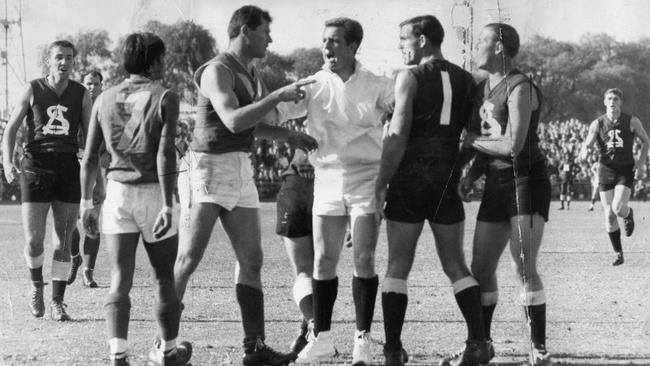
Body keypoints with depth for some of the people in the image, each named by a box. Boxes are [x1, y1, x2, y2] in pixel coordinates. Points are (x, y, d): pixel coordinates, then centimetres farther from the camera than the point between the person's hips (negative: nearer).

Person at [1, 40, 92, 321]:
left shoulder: (81, 95, 5)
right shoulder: (32, 90, 2)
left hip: (68, 169, 1)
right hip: (35, 168, -1)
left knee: (63, 242, 1)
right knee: (33, 241, -7)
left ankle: (57, 303, 10)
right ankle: (36, 285, 21)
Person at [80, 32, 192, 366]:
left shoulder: (105, 99, 8)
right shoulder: (163, 98, -5)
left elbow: (90, 157, 7)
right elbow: (165, 154, -14)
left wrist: (86, 203, 15)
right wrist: (168, 206, -16)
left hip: (117, 191, 3)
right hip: (153, 192, -3)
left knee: (120, 280, -1)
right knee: (165, 277, 14)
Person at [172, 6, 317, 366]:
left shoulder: (252, 75, 15)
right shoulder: (216, 71, -12)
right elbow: (234, 121, -25)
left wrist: (289, 135, 15)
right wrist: (279, 96, -22)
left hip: (240, 172, 8)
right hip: (208, 167, -8)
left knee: (251, 260, 4)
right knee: (188, 259, -11)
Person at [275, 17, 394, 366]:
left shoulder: (376, 87, 0)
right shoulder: (313, 86, 3)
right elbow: (275, 111, -1)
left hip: (366, 179, -2)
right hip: (327, 179, 2)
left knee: (363, 260, -4)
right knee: (323, 261, 3)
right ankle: (321, 337, 14)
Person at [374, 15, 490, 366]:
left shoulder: (410, 77, -7)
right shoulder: (466, 80, 9)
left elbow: (397, 134, -13)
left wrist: (382, 182, -9)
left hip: (409, 179, -4)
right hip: (447, 183, 4)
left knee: (398, 265, 2)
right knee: (455, 265, 11)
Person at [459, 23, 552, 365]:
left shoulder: (519, 88, -14)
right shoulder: (483, 89, 13)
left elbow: (513, 145, -22)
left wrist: (470, 140, -11)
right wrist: (470, 176, 4)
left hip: (527, 181, -8)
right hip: (496, 184, 8)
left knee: (525, 267, -13)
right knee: (481, 268, 7)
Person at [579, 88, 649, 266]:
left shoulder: (632, 122, -3)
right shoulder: (598, 124, -1)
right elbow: (586, 145, -6)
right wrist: (584, 151, -31)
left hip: (626, 171, -2)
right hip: (606, 171, 2)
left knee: (618, 208, -22)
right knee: (609, 216, -2)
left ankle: (628, 214, 16)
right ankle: (618, 253, 11)